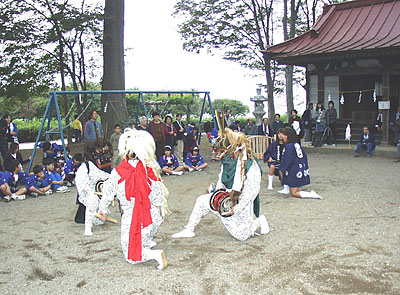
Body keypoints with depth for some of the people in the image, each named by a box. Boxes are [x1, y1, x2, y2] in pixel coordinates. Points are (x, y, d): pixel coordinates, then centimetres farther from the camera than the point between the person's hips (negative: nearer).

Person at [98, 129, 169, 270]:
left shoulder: (117, 173, -17)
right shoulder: (150, 170, -11)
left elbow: (108, 194, -2)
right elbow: (158, 196, -2)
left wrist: (102, 209, 17)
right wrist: (162, 214, 14)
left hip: (131, 221, -3)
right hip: (153, 219, 4)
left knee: (132, 255, 12)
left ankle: (155, 254, -9)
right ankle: (148, 241, 33)